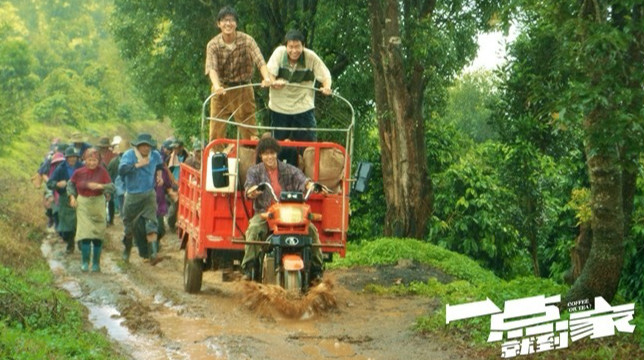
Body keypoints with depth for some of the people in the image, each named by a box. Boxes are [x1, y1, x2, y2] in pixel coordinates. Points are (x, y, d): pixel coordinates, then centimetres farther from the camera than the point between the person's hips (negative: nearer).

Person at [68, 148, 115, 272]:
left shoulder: (102, 171, -7)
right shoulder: (79, 172, -3)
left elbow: (111, 187, -11)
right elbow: (70, 184, 15)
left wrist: (99, 186, -26)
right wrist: (72, 196, 2)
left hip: (98, 203, 0)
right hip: (83, 204, 0)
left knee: (98, 234, 3)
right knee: (85, 232, -10)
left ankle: (96, 263, 15)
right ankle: (85, 262, 1)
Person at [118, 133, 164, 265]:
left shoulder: (155, 155, 2)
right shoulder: (129, 155, -11)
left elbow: (159, 165, 27)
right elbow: (122, 169, -30)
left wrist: (159, 174, 8)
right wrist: (138, 165, -34)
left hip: (149, 195, 1)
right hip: (132, 196, -1)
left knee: (151, 223, -15)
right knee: (128, 226, 12)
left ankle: (153, 255, -22)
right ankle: (127, 251, 37)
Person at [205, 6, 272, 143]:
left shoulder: (247, 40, -9)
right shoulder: (213, 45, -8)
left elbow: (259, 60, -21)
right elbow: (211, 68, -20)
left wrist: (266, 78, -40)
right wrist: (216, 85, -41)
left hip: (243, 90, 0)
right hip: (222, 91, 0)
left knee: (249, 131, 3)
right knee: (216, 131, 1)